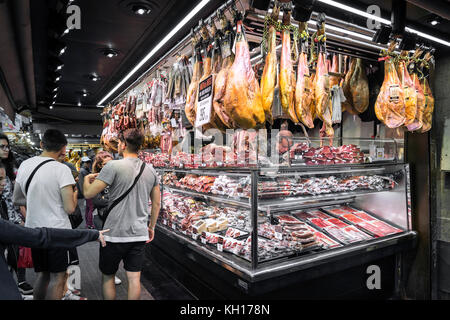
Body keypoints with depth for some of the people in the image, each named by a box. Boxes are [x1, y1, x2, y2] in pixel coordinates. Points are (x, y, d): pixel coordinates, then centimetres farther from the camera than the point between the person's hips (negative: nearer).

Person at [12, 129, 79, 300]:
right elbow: (70, 208, -17)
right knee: (58, 277, 7)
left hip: (33, 229, 6)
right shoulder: (61, 169, -16)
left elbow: (16, 199, 15)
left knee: (42, 274, 20)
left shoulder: (25, 164, 4)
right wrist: (74, 194, 1)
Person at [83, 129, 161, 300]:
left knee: (107, 276, 16)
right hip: (139, 234, 4)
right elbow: (157, 204, 10)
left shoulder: (113, 166, -13)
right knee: (134, 278, 12)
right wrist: (151, 226, 21)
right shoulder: (150, 170, 4)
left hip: (115, 233, -4)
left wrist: (87, 179, 10)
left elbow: (88, 194, -12)